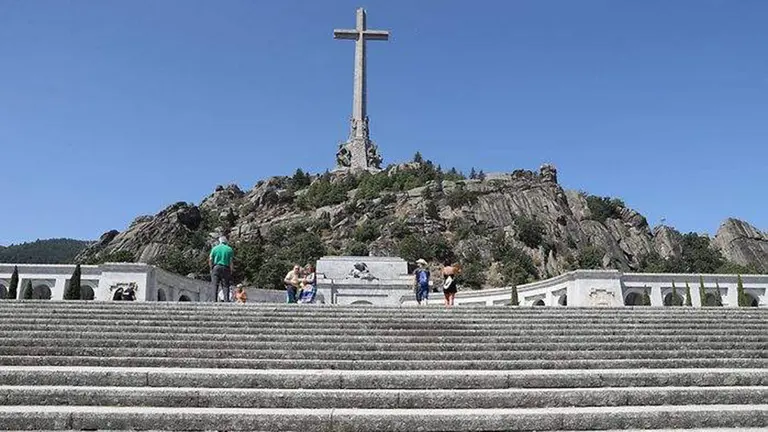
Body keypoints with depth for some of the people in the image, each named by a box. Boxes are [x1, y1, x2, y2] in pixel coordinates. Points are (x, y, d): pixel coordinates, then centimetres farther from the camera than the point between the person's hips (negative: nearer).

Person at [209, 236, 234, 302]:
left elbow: (210, 260, 2)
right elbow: (231, 262, 0)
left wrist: (211, 268, 12)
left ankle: (215, 301, -5)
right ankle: (227, 300, -7)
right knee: (225, 286, 1)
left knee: (215, 286, 1)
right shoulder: (229, 249, 6)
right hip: (225, 268, 0)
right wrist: (231, 271, 4)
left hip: (216, 268, 0)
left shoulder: (214, 248, 7)